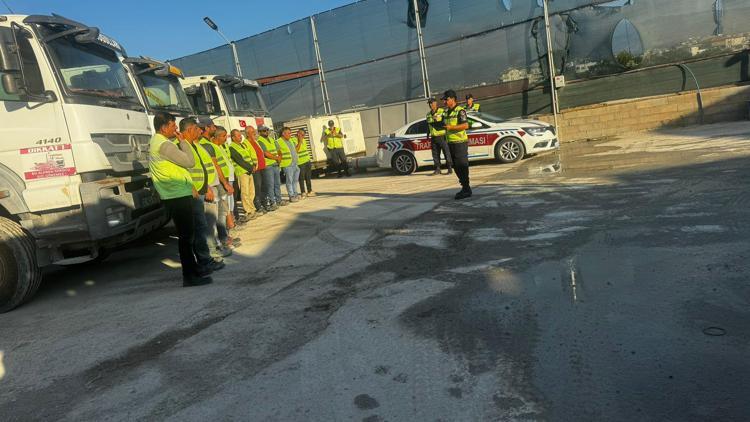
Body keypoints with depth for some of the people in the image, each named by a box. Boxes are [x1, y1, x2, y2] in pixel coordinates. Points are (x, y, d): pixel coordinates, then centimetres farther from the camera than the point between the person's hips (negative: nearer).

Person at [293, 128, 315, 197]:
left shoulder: (303, 140, 16)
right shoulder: (294, 140, -11)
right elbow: (296, 150, -22)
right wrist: (300, 142, -21)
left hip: (307, 161, 8)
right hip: (300, 162, -8)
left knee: (308, 177, 11)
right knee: (302, 178, -3)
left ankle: (309, 191, 18)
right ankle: (303, 193, 4)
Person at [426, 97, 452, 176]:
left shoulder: (442, 112, -5)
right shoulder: (428, 114, 15)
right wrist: (428, 134, 22)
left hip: (442, 136, -6)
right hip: (433, 137, 6)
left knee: (447, 153, -3)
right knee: (435, 154, 6)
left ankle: (450, 168, 3)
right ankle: (437, 169, 13)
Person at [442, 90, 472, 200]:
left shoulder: (460, 111, -10)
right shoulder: (447, 112, 17)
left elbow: (465, 125, -19)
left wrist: (451, 127, -23)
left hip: (460, 142, -9)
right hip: (450, 143, 9)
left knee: (462, 166, -7)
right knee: (456, 166, 12)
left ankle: (466, 189, -2)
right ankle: (464, 187, 21)